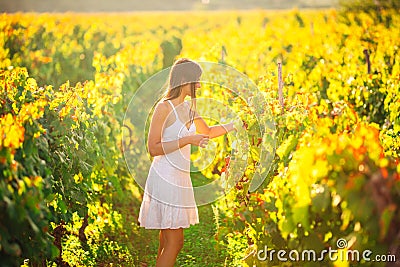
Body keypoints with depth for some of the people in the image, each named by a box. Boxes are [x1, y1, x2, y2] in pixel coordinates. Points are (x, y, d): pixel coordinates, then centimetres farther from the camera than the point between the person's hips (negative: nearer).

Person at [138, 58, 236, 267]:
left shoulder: (187, 107, 11)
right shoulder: (164, 107, -13)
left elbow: (208, 132, 27)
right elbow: (153, 148, -16)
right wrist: (188, 140, -21)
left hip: (180, 178, 8)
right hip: (165, 178, -8)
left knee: (168, 240, 10)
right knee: (175, 242, -7)